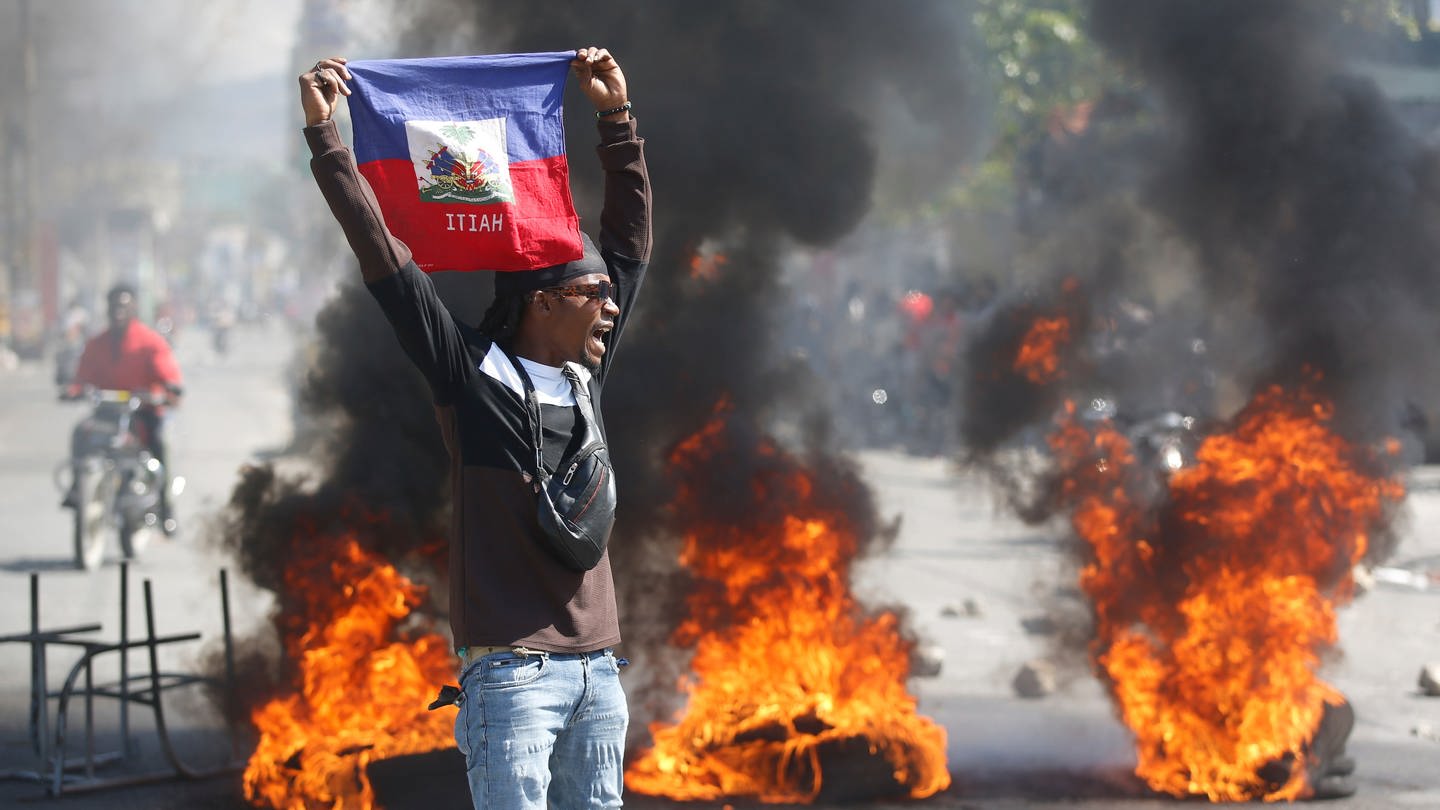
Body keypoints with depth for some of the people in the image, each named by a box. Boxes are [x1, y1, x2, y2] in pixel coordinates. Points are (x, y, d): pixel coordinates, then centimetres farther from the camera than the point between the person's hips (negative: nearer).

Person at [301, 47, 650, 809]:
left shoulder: (586, 374, 12)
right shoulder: (471, 373, -4)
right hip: (511, 669, -6)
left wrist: (616, 116, 19)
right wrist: (324, 135, -8)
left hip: (597, 668, 6)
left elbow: (629, 238, 20)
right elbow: (381, 253, -7)